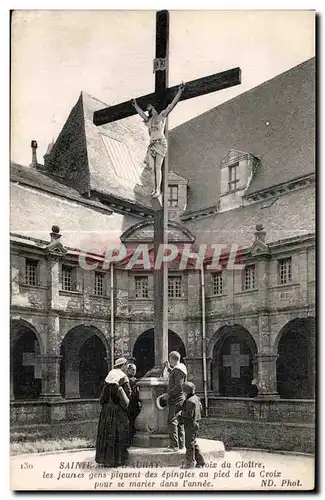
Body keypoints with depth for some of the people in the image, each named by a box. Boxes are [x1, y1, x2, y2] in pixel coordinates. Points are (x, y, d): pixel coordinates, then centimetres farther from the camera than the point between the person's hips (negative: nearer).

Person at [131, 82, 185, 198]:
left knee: (158, 167, -15)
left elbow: (172, 104, 9)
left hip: (161, 142, -6)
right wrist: (135, 105, 59)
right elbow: (140, 112, 46)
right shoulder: (148, 120, 27)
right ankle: (155, 189, -2)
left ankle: (158, 190, -20)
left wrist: (180, 92, 6)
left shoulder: (162, 115, 13)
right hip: (152, 144, 6)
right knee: (152, 168, -3)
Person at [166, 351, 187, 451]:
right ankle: (181, 444, 21)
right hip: (179, 399, 10)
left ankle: (174, 446, -11)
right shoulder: (179, 368, 14)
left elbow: (178, 386, -22)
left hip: (176, 399, -10)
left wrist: (168, 394, -16)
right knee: (179, 422, 14)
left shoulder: (177, 370, -16)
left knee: (172, 421, -10)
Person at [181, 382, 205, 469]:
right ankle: (200, 462, 21)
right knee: (194, 443, 17)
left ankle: (190, 464, 5)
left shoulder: (190, 401, -22)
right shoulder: (196, 398, 9)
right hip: (194, 423, 10)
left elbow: (189, 415, -24)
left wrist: (182, 413, -6)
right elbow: (200, 408, 20)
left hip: (190, 425, -10)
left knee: (189, 444, -1)